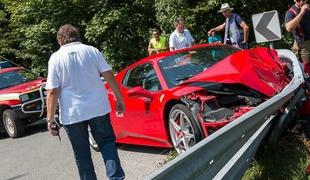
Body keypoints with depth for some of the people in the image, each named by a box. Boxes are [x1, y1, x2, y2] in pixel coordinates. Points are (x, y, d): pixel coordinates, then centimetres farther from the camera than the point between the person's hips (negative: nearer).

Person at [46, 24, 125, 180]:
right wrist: (119, 99, 6)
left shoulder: (56, 58, -4)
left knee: (82, 153, 11)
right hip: (98, 108, 2)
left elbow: (52, 92, -9)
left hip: (72, 114, -1)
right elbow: (109, 76, -3)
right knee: (107, 142, 16)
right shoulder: (92, 51, 1)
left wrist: (50, 119, -5)